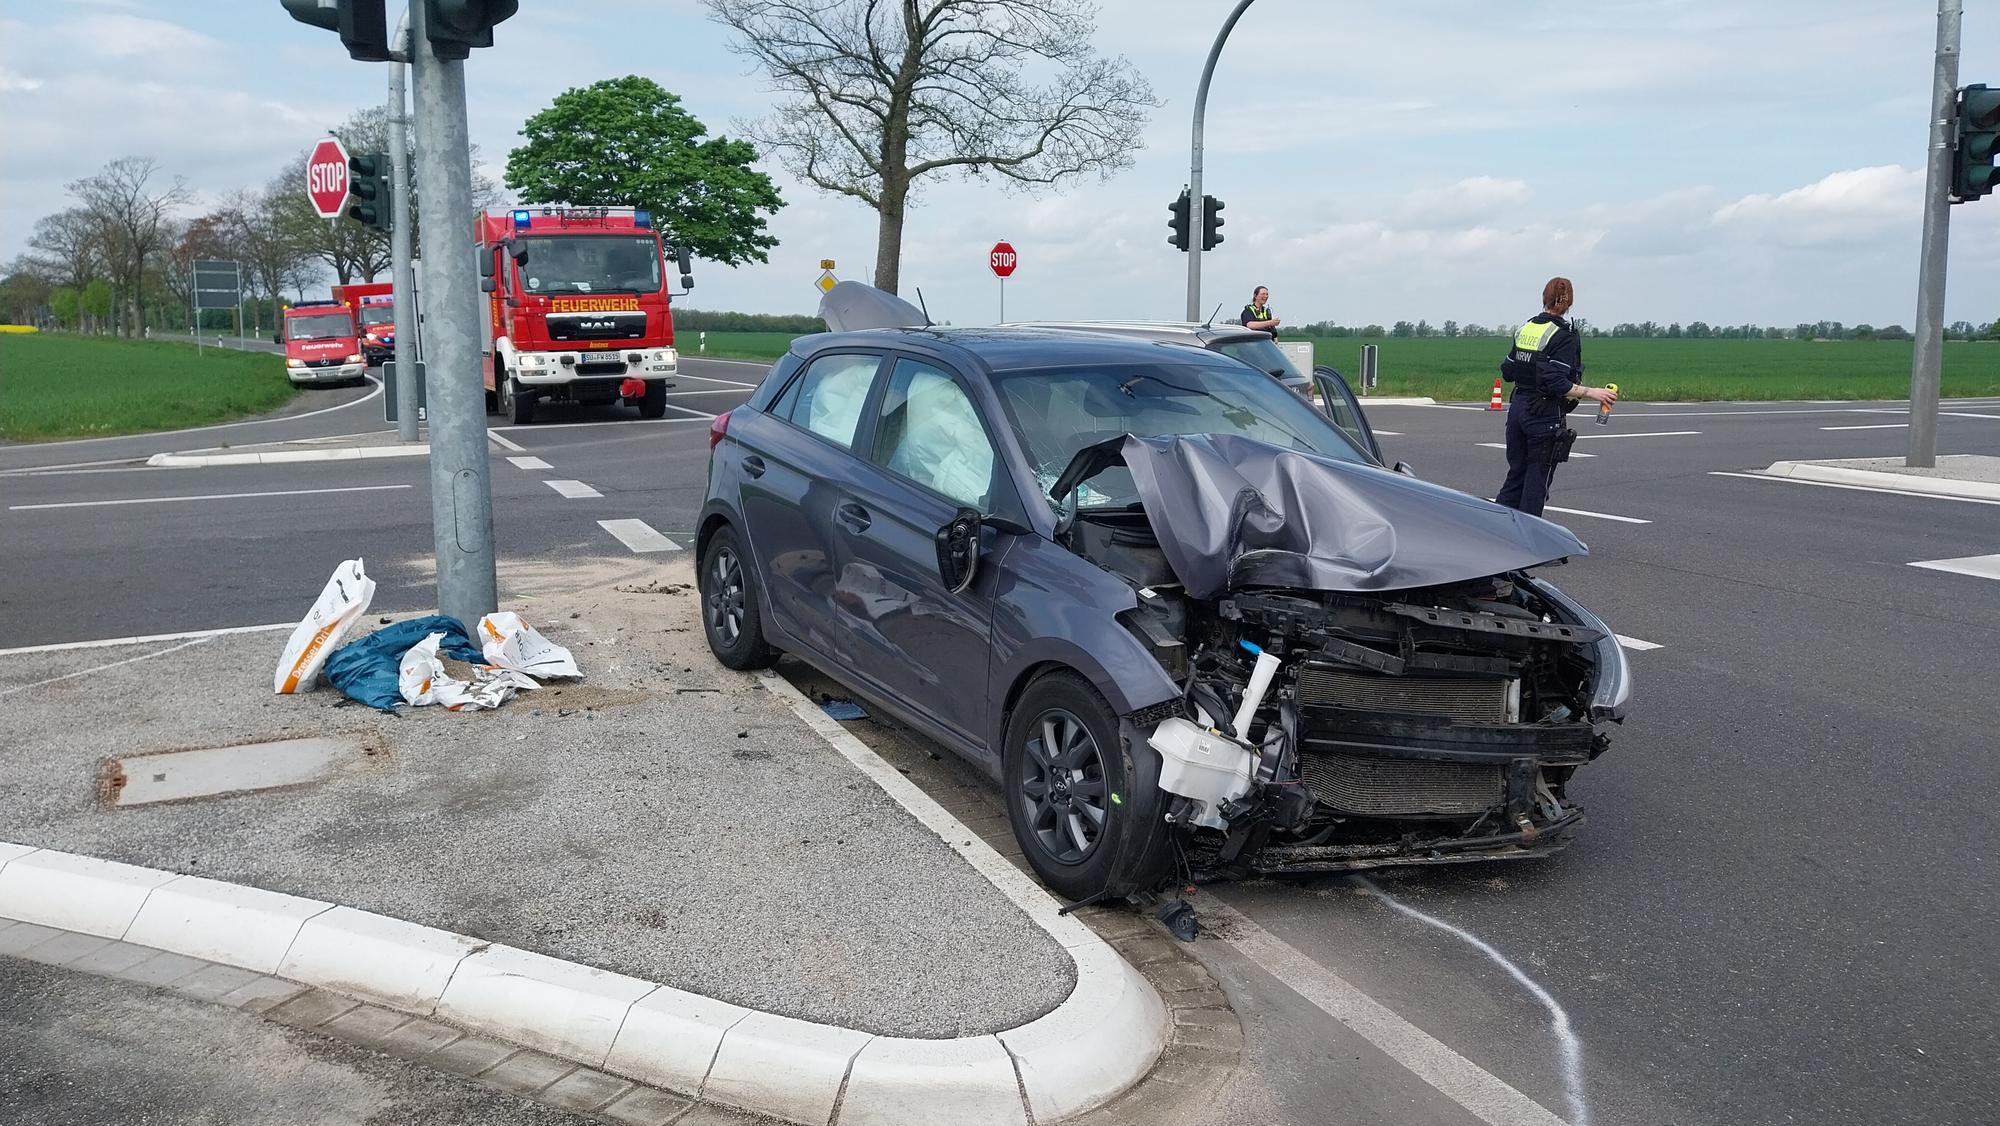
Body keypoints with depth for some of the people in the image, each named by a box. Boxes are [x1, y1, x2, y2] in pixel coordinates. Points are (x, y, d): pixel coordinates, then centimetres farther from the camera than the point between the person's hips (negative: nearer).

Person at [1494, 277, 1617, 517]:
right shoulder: (1563, 336, -13)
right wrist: (1592, 392, -19)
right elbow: (1557, 384, -21)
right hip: (1544, 416, -7)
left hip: (1518, 409, 7)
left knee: (1516, 474, 15)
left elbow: (1507, 372, 12)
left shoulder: (1525, 328, 7)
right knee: (1537, 480, 3)